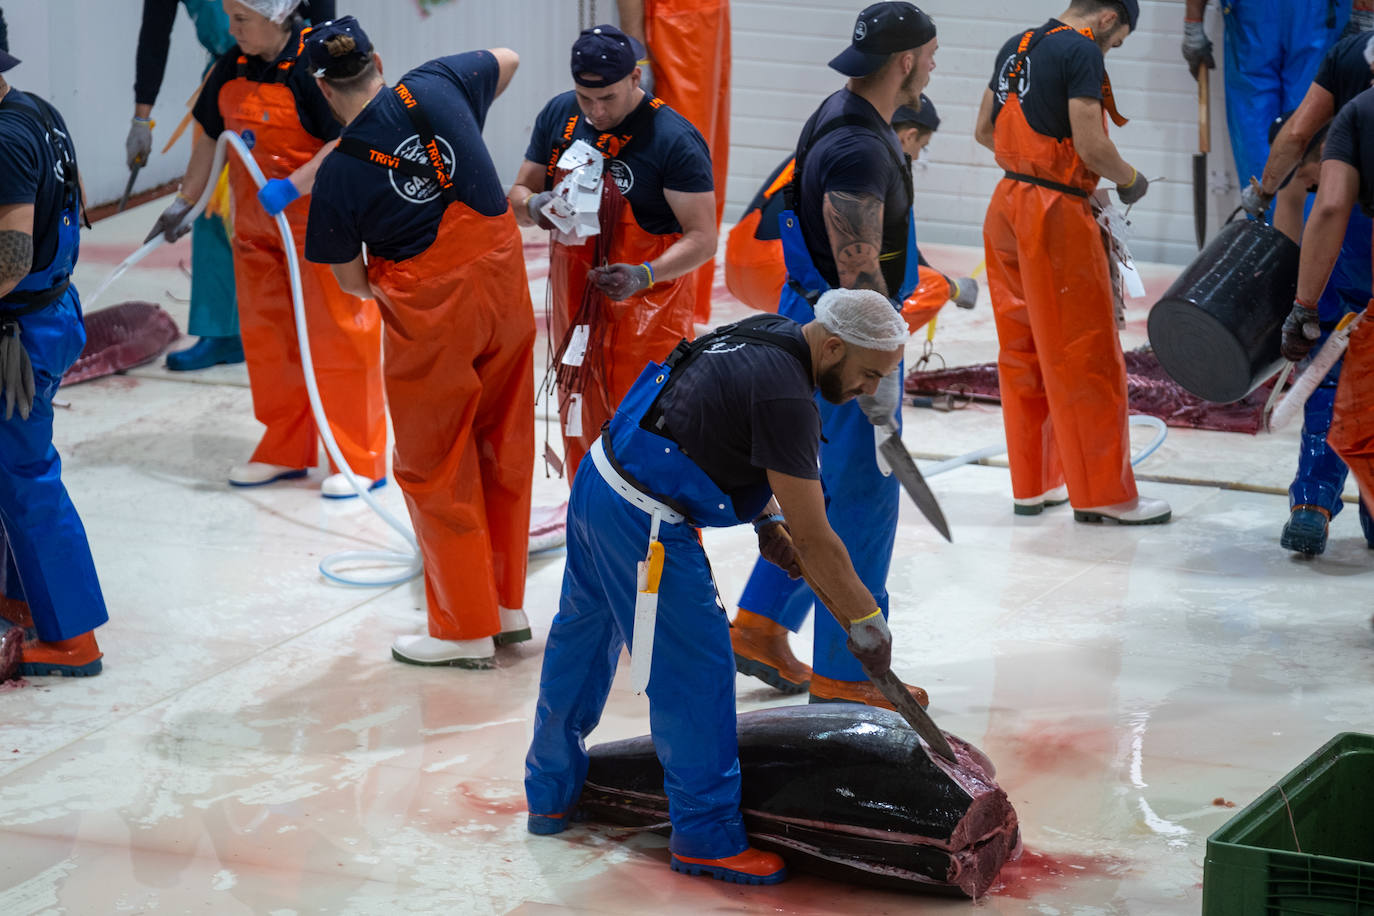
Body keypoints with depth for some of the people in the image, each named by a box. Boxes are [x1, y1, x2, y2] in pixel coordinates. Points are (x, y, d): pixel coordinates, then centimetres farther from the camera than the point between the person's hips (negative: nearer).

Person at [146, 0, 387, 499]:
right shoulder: (231, 69, 5)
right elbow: (210, 137, 18)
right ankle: (286, 451, 26)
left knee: (336, 335, -4)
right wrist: (184, 203, 22)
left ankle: (361, 460, 5)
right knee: (265, 334, 12)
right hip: (255, 223, 7)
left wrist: (291, 186, -29)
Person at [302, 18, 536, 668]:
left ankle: (467, 630, 16)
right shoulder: (438, 86, -5)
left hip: (428, 319, -5)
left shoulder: (337, 175, -12)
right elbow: (507, 61, 18)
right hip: (503, 288, 5)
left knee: (435, 470, 9)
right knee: (503, 451, 17)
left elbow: (351, 282, 0)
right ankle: (507, 605, 30)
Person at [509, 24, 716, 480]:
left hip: (646, 307, -6)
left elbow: (702, 238, -17)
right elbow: (519, 194, 10)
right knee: (580, 432, 15)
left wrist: (644, 277, -33)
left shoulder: (674, 139, -16)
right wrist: (536, 207, -15)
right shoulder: (559, 116, 2)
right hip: (574, 301, 6)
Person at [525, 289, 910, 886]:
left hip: (599, 479, 11)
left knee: (583, 636, 23)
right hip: (644, 522, -11)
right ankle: (706, 837, 9)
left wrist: (768, 521, 9)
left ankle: (551, 793, 40)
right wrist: (866, 622, -11)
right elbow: (813, 538, -21)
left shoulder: (772, 337, 4)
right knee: (695, 669, -1)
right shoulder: (784, 395, -24)